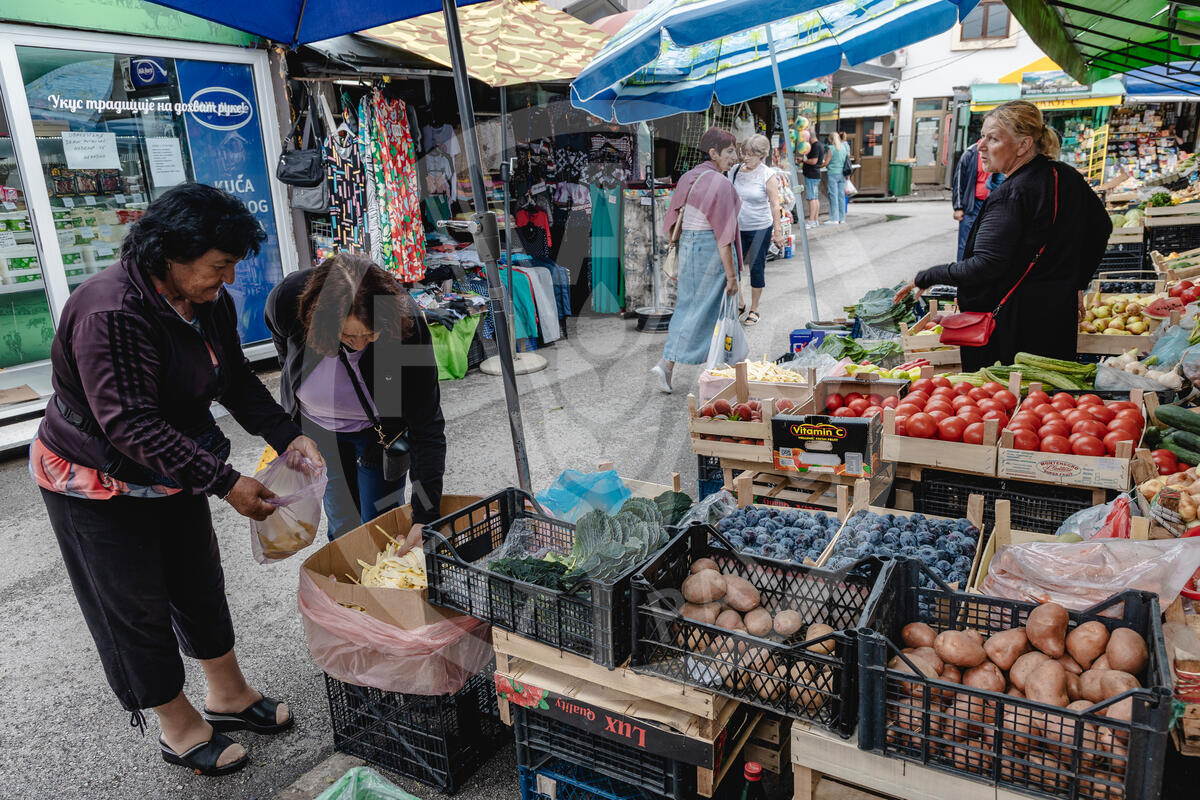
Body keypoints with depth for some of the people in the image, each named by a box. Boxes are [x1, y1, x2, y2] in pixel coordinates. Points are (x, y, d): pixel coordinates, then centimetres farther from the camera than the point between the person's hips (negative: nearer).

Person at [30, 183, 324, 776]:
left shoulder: (211, 301, -4)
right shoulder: (111, 312, -31)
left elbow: (236, 381, 4)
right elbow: (130, 424, -34)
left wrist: (288, 437, -11)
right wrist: (226, 483, -35)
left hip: (173, 472, 8)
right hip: (98, 484, -8)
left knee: (201, 582, 17)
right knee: (138, 607, 7)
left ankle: (228, 694, 36)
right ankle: (179, 728, 24)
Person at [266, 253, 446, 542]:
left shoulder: (406, 323, -35)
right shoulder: (289, 299, -31)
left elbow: (428, 429, -31)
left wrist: (425, 518, -35)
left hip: (379, 429, -1)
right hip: (315, 422, 2)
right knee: (344, 528, 6)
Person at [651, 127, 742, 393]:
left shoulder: (688, 177, 8)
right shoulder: (721, 184, -16)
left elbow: (673, 221, 12)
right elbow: (723, 234, -19)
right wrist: (731, 274, -15)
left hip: (687, 245, 8)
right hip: (712, 251, -8)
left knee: (686, 305, 14)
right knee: (705, 310, 4)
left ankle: (666, 363, 11)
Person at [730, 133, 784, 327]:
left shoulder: (768, 175, -9)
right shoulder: (735, 171, 3)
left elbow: (775, 205, -7)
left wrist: (778, 231, -9)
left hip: (760, 229, -4)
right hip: (737, 228, 4)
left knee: (756, 268, 4)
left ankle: (754, 310, 17)